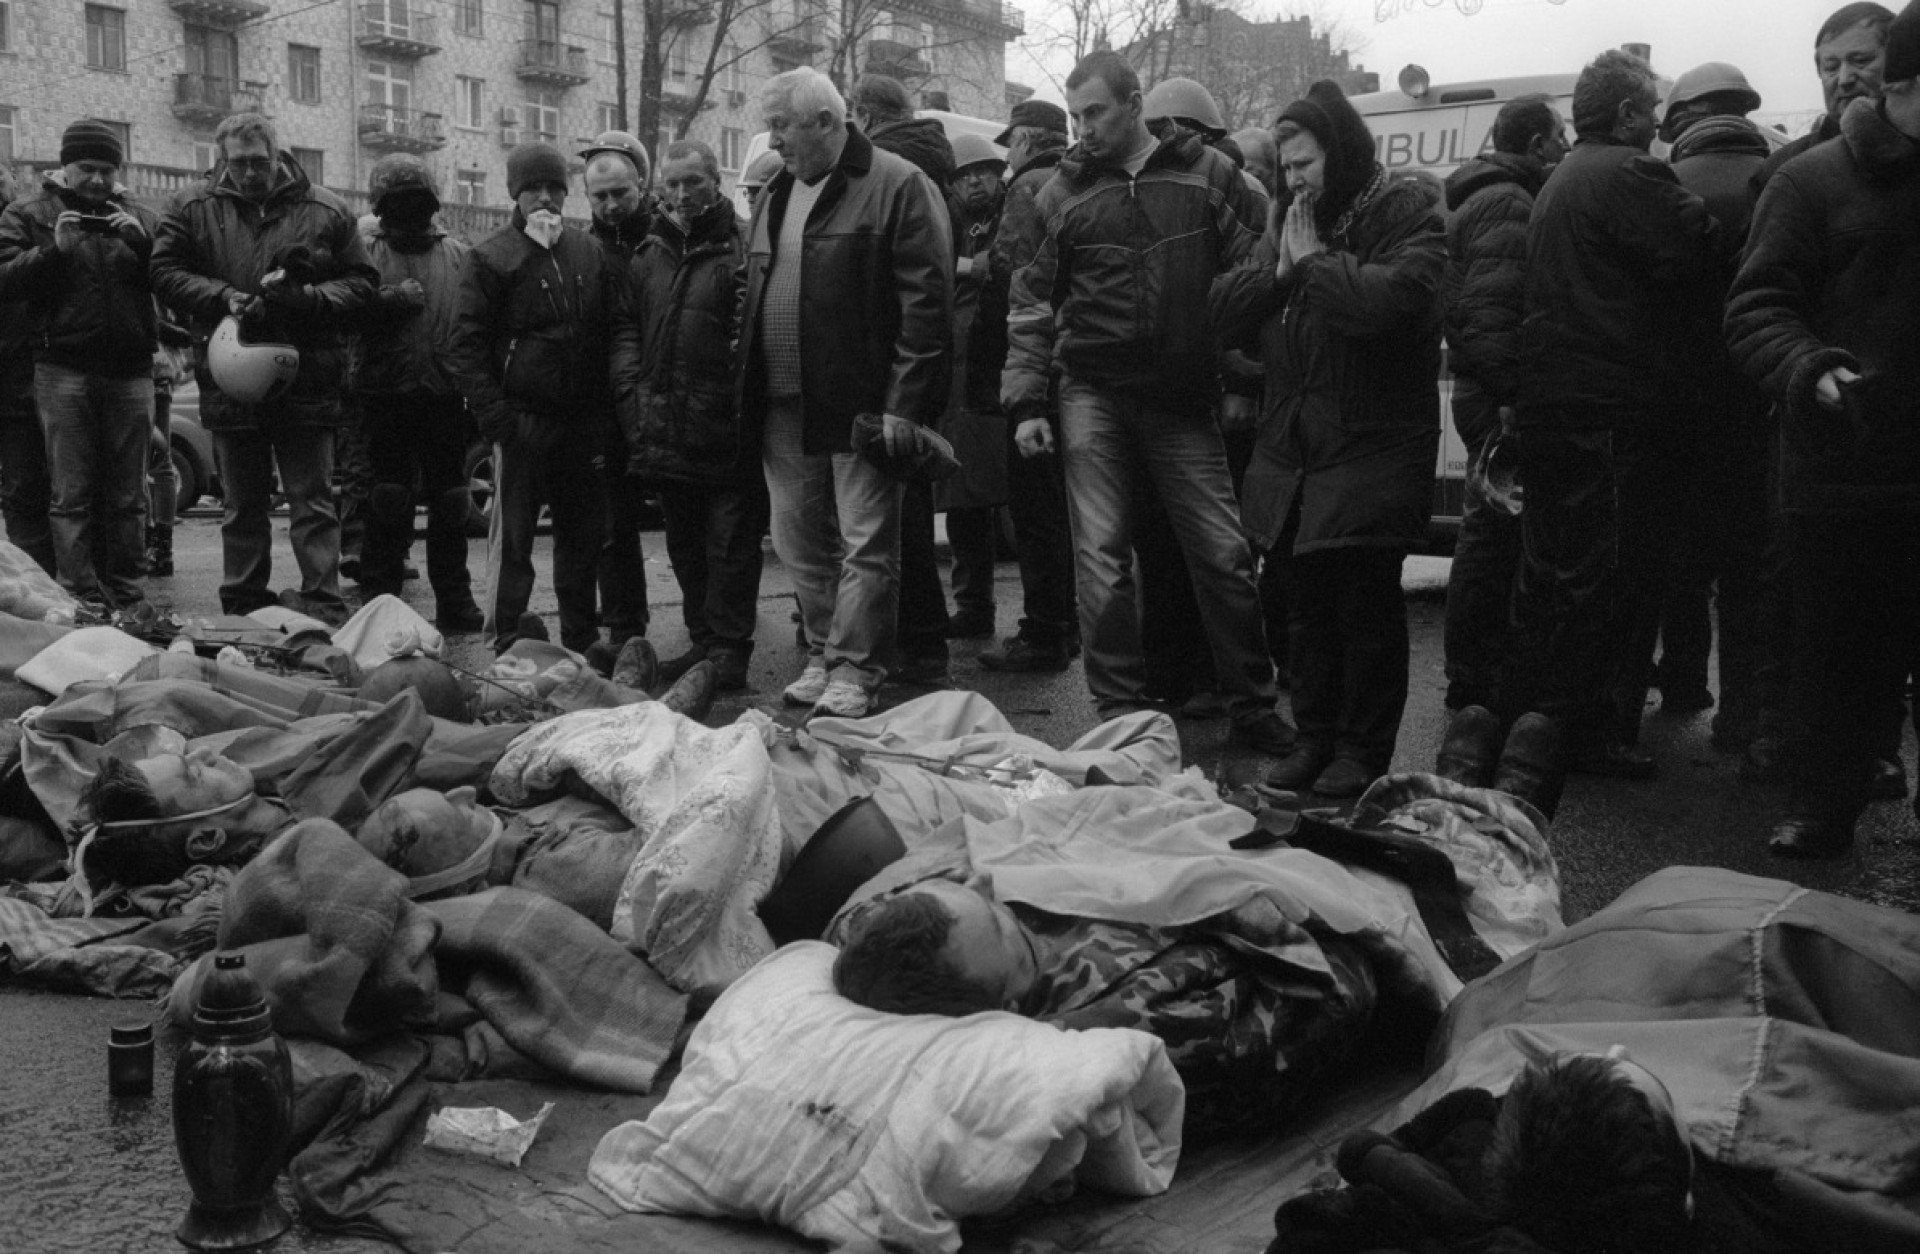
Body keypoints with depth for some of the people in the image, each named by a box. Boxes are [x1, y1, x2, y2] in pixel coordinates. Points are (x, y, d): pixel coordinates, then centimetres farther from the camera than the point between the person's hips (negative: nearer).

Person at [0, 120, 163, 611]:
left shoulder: (140, 218, 16)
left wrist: (141, 244, -9)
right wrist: (54, 248, -15)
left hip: (131, 371, 2)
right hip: (63, 371, -2)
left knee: (128, 496, 3)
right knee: (72, 495, -5)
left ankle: (124, 598, 9)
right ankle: (83, 601, -5)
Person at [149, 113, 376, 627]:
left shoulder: (326, 211, 1)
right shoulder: (195, 210, 4)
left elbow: (361, 281, 2)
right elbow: (165, 273, 2)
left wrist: (306, 297, -15)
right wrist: (225, 298, -13)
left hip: (308, 384, -2)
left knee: (313, 502, -1)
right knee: (241, 505, 12)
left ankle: (325, 610, 0)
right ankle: (244, 611, 20)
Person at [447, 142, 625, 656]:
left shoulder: (591, 253, 11)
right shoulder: (494, 257, -1)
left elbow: (615, 332, 13)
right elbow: (465, 344, -4)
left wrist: (606, 408, 2)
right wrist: (494, 415, -14)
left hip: (583, 420, 4)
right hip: (523, 419, -4)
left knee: (585, 532, 10)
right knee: (513, 535, 1)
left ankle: (581, 637, 20)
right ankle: (508, 642, 7)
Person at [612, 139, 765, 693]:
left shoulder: (742, 248, -4)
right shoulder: (647, 256, 14)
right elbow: (625, 327, 17)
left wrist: (747, 393, -17)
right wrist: (631, 390, 5)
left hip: (726, 427, -6)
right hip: (664, 428, 6)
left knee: (731, 539, -2)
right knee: (685, 542, 14)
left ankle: (730, 648, 5)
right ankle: (703, 640, 24)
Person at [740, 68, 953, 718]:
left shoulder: (897, 186, -7)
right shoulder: (774, 195, 17)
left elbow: (927, 299, -12)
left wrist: (904, 402, -17)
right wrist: (750, 390, 14)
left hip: (862, 399, -7)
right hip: (784, 406, 7)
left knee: (866, 543, -2)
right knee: (800, 541, 11)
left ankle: (854, 670, 6)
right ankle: (821, 656, 23)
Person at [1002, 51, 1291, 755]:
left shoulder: (1206, 174, 4)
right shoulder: (1063, 193, 7)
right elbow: (1032, 304, 9)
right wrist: (1026, 403, 2)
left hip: (1184, 398, 0)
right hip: (1093, 395, 1)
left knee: (1223, 554, 1)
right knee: (1101, 556, -2)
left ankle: (1253, 707, 15)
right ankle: (1120, 712, 8)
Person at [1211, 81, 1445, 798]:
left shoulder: (1405, 216, -7)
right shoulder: (1287, 221, 13)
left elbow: (1390, 301, -27)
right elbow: (1224, 314, 7)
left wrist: (1314, 261, -15)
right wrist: (1278, 271, -8)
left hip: (1372, 453, -6)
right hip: (1291, 455, 6)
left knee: (1367, 607, 0)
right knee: (1308, 606, 13)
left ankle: (1364, 751, 12)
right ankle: (1315, 737, 24)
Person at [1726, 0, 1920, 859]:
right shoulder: (1814, 182, 0)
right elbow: (1756, 307, -7)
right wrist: (1813, 371, -26)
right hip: (1837, 466, -3)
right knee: (1835, 652, 5)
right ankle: (1820, 810, 18)